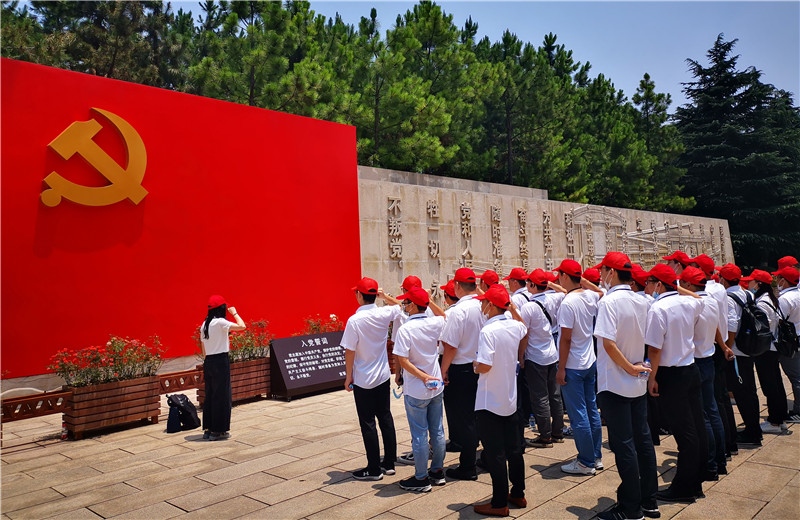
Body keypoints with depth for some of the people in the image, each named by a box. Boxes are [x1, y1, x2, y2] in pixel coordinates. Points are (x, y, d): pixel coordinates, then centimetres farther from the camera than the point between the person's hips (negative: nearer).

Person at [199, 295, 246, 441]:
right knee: (221, 396, 1)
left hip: (208, 362, 8)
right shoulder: (220, 322, -13)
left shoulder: (204, 324, 11)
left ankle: (207, 430, 22)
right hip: (220, 362, -8)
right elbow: (242, 326, -20)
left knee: (209, 396, 15)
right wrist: (234, 313, -4)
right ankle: (217, 431, 6)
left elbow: (203, 349, 16)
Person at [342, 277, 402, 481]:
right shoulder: (384, 314, -5)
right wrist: (385, 297, 18)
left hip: (363, 380, -6)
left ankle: (374, 469, 12)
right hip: (383, 376, 6)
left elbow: (349, 352, -15)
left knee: (367, 424, 4)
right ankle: (389, 463, 24)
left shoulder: (354, 320, -20)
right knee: (385, 418, 15)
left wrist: (348, 377, -4)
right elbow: (399, 307, 19)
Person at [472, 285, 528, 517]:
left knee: (495, 454, 3)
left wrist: (474, 365, -6)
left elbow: (484, 366, -27)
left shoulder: (488, 331, -22)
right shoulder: (514, 326, 1)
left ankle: (499, 504, 13)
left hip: (489, 403, -7)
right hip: (510, 400, 8)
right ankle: (518, 494, 30)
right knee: (514, 449, 18)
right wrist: (513, 308, 21)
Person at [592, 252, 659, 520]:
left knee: (623, 445, 2)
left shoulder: (608, 302, -18)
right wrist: (638, 367, 12)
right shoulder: (642, 301, 4)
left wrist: (629, 368, -14)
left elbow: (609, 343, -25)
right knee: (643, 440, 15)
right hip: (639, 384, 7)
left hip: (615, 384, -7)